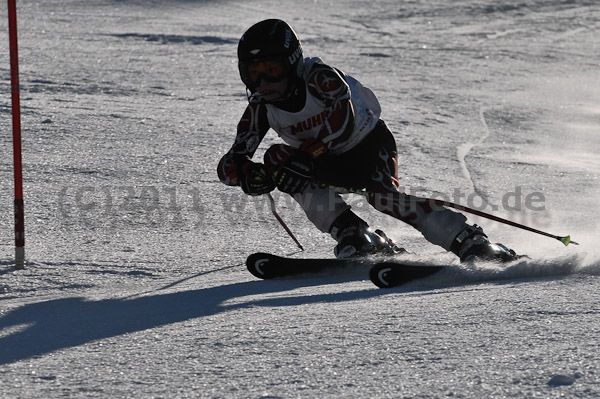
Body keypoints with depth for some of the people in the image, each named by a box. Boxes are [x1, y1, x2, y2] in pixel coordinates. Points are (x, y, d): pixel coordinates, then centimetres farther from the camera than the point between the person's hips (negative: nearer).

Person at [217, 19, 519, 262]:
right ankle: (360, 241, -24)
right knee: (276, 162, -23)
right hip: (327, 163, 5)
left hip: (369, 142, -5)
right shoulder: (260, 107, -12)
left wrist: (303, 156, -53)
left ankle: (471, 243, -29)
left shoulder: (318, 77, -27)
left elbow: (342, 119, -45)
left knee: (382, 194, -33)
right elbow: (229, 163, -14)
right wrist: (248, 173, -39)